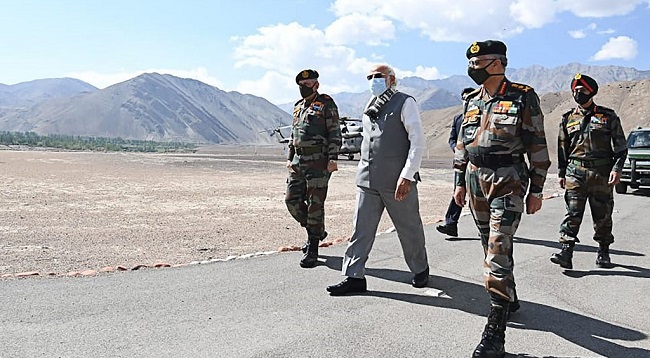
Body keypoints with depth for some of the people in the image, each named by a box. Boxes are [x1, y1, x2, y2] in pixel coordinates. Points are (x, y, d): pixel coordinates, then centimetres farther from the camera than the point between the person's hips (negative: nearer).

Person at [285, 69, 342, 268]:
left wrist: (333, 159, -16)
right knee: (292, 200, 6)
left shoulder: (326, 104, -2)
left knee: (315, 204, -5)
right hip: (298, 162, 8)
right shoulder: (298, 107, 19)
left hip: (318, 162, -7)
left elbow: (335, 134, -8)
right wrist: (290, 158, 17)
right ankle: (316, 231, 27)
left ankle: (312, 250, 2)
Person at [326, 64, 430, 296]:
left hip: (397, 181, -5)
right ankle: (354, 277, 10)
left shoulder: (405, 103, -4)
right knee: (361, 229, 3)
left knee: (409, 228, 9)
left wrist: (407, 176, -17)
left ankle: (420, 270, 30)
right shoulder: (370, 106, 16)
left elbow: (418, 141, -10)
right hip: (368, 180, 6)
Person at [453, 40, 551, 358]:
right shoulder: (472, 101, 12)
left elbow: (537, 147, -4)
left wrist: (536, 190, -5)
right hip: (476, 180, 6)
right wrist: (460, 181, 14)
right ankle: (509, 299, 38)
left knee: (498, 251, -12)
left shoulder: (523, 99, -5)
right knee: (493, 246, 16)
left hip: (507, 183, -6)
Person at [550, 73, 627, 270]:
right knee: (572, 213, -7)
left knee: (602, 216, 7)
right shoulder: (568, 119, 11)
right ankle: (566, 252, -10)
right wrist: (561, 173, 10)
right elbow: (562, 149, 15)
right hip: (575, 172, 1)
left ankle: (603, 253, 21)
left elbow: (620, 147, 5)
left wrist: (617, 169, -6)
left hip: (601, 174, -1)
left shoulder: (608, 116, 6)